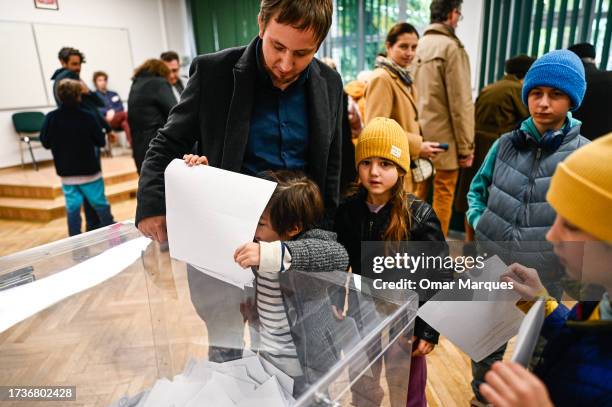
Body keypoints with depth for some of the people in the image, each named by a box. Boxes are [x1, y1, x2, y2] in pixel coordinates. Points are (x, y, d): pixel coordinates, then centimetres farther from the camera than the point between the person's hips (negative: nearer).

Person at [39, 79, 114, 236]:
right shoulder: (87, 116, -13)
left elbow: (45, 142, 3)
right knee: (101, 205, 9)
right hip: (89, 170, -2)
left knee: (72, 208, 7)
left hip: (66, 173, 2)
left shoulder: (51, 118, -6)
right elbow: (101, 141, -6)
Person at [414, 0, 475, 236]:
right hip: (442, 138, -6)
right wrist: (466, 146, -7)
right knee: (443, 196, 5)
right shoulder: (451, 47, -11)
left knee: (418, 194, 15)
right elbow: (460, 102, -13)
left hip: (418, 137, 6)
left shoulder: (418, 46, 7)